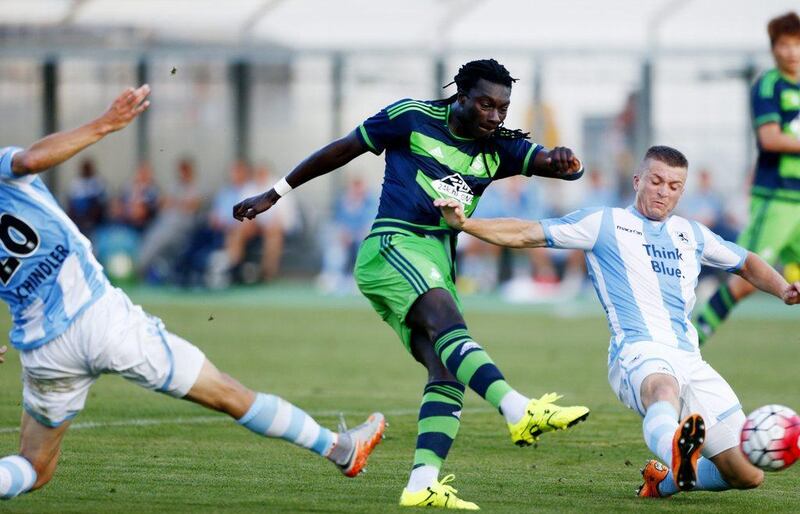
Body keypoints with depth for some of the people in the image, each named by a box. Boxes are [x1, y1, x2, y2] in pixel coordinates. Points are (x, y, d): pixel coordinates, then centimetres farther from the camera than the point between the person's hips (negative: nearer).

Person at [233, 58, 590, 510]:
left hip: (437, 267, 7)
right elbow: (342, 150, 9)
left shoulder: (500, 148, 12)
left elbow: (553, 163, -1)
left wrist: (564, 161, -27)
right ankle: (520, 412, -50)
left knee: (448, 373, -10)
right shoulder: (412, 118, 0)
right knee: (449, 324, -30)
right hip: (393, 247, -7)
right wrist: (275, 194, 12)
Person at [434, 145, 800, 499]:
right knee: (664, 387, -45)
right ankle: (674, 452, -77)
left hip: (690, 361, 6)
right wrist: (463, 224, -4)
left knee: (747, 475, -1)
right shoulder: (605, 223, 12)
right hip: (639, 351, -6)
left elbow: (746, 263, 39)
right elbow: (526, 235, 8)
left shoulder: (691, 234, 25)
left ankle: (664, 478, 23)